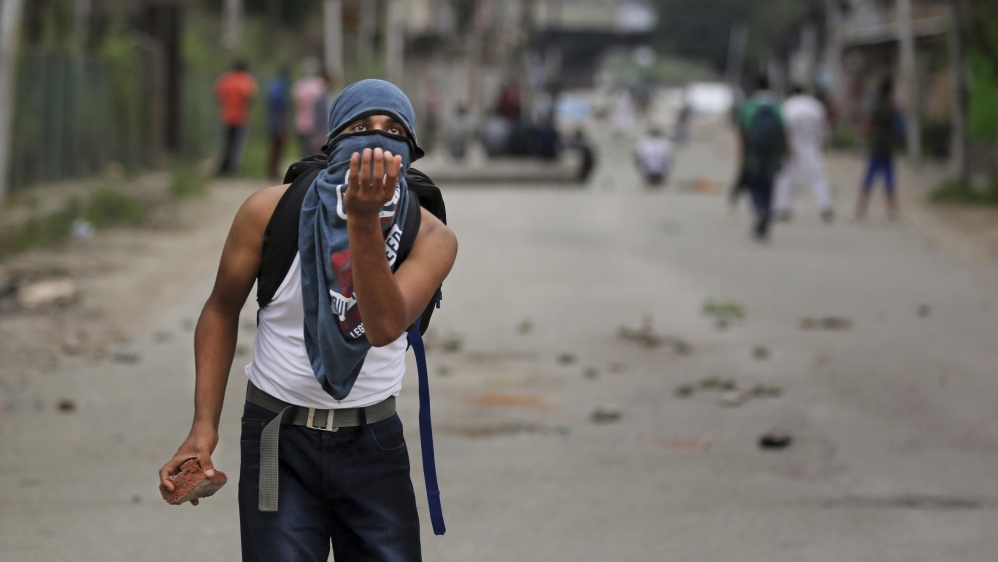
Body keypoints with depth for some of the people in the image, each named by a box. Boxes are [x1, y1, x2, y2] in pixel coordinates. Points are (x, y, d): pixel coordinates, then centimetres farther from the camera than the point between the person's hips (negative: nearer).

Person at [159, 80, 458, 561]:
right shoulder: (272, 210, -8)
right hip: (280, 438, -1)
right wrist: (204, 427, -5)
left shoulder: (430, 237, -9)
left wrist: (365, 220, -38)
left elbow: (385, 328, -27)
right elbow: (222, 311, 3)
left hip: (374, 445, 1)